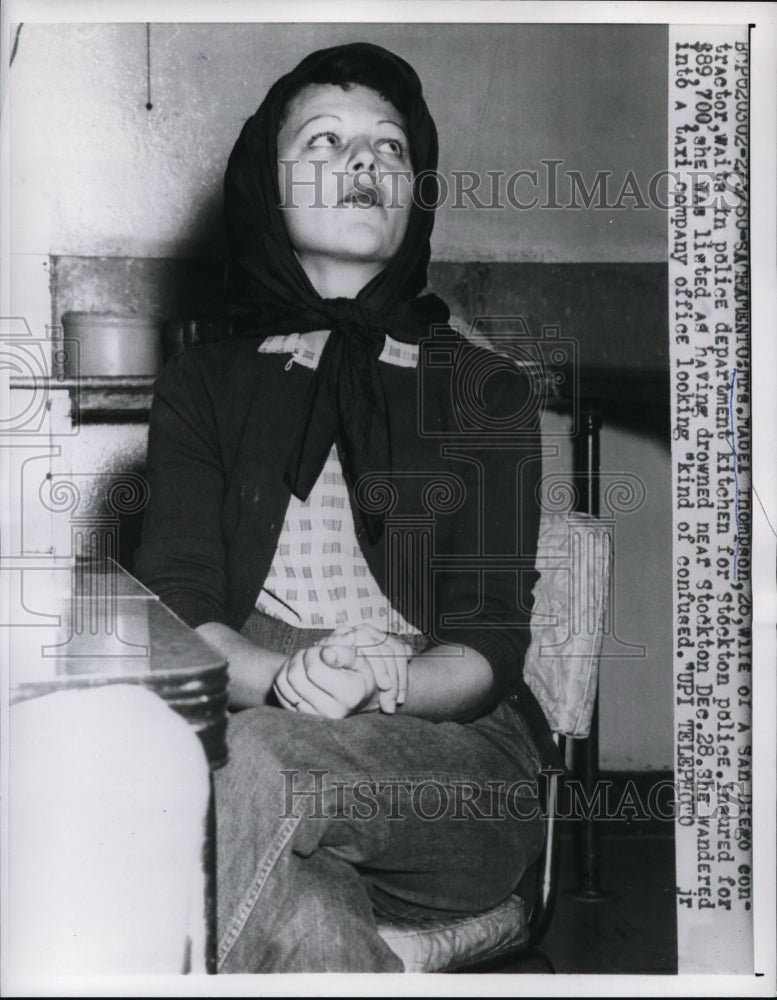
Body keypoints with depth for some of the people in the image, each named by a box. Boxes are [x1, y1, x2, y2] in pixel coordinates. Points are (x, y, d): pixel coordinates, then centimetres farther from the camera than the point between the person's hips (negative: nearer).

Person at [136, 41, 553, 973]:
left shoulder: (482, 390, 12)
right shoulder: (202, 385, 15)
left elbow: (490, 647, 3)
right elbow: (173, 608, 2)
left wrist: (385, 684, -21)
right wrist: (285, 678, -20)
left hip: (451, 753, 0)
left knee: (248, 770, -34)